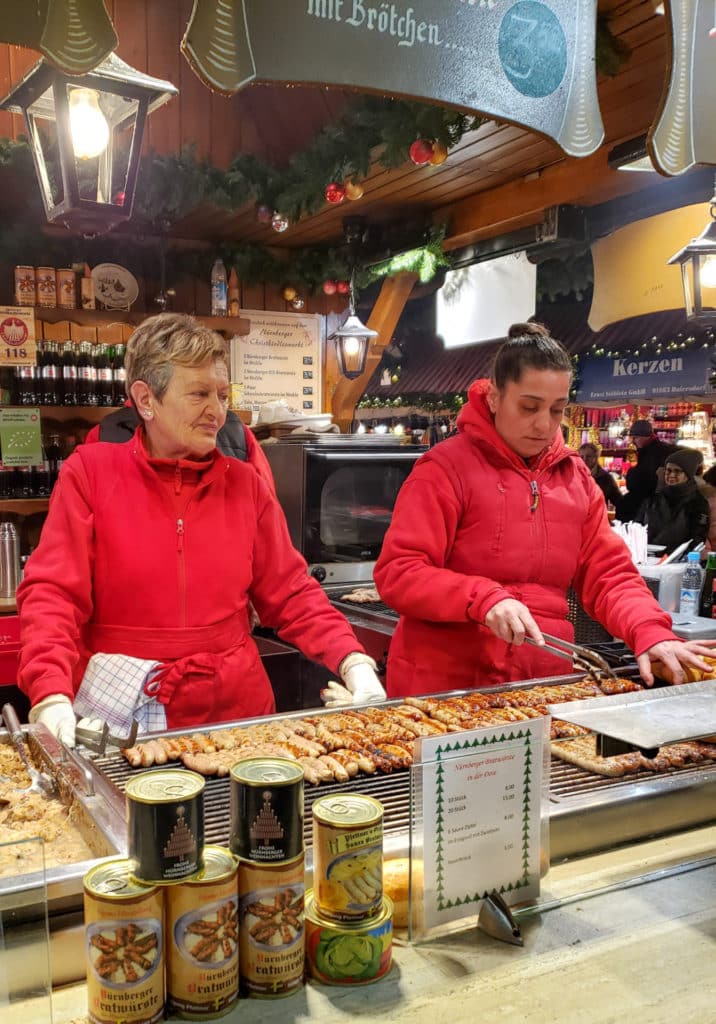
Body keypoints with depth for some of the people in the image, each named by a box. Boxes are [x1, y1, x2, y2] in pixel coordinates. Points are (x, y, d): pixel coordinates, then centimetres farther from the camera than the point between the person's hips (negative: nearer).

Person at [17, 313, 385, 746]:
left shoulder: (244, 483, 4)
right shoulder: (90, 472, -4)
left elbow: (290, 593, 4)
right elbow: (53, 595, -10)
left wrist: (353, 662, -10)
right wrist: (53, 697, -25)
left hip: (235, 707, 3)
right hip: (120, 714, -2)